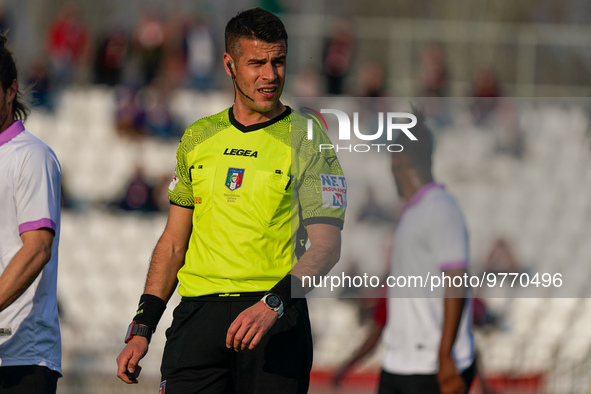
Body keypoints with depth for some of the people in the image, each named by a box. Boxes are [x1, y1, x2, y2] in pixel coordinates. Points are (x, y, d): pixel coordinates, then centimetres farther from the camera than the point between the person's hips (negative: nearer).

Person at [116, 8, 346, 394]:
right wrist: (142, 329, 12)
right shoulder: (198, 138, 15)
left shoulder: (308, 141, 1)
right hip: (198, 315, 3)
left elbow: (326, 245, -8)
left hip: (276, 322, -3)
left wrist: (272, 304, -24)